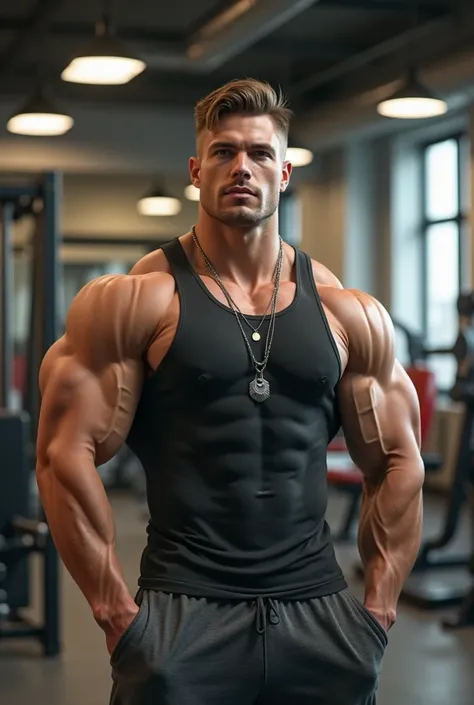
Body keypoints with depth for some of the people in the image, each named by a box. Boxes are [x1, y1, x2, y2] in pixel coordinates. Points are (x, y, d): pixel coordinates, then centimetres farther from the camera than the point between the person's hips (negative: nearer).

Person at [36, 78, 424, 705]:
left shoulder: (351, 315, 6)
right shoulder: (137, 301, -3)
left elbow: (398, 462, 12)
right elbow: (67, 453, -7)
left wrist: (380, 607, 5)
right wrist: (116, 612, -10)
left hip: (320, 619, 3)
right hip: (184, 619, -3)